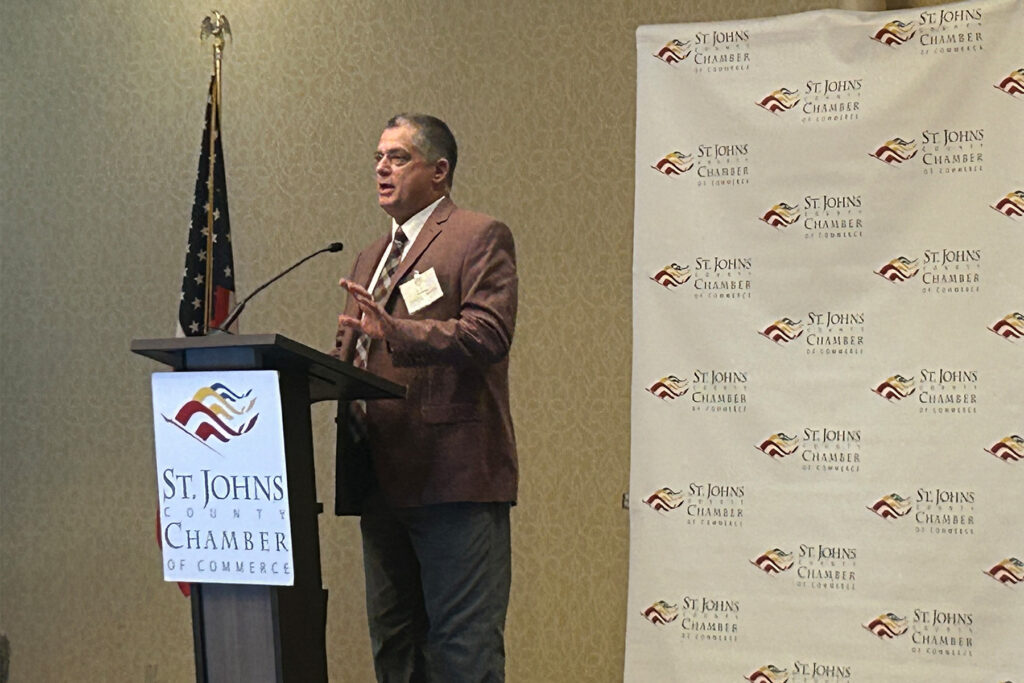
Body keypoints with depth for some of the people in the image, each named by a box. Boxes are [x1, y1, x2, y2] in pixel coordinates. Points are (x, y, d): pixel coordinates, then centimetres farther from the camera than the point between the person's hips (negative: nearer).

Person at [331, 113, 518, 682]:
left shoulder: (480, 237, -2)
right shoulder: (373, 256, 23)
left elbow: (488, 335, -16)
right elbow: (351, 354, 25)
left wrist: (394, 332, -28)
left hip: (454, 474, -8)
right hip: (384, 480, 8)